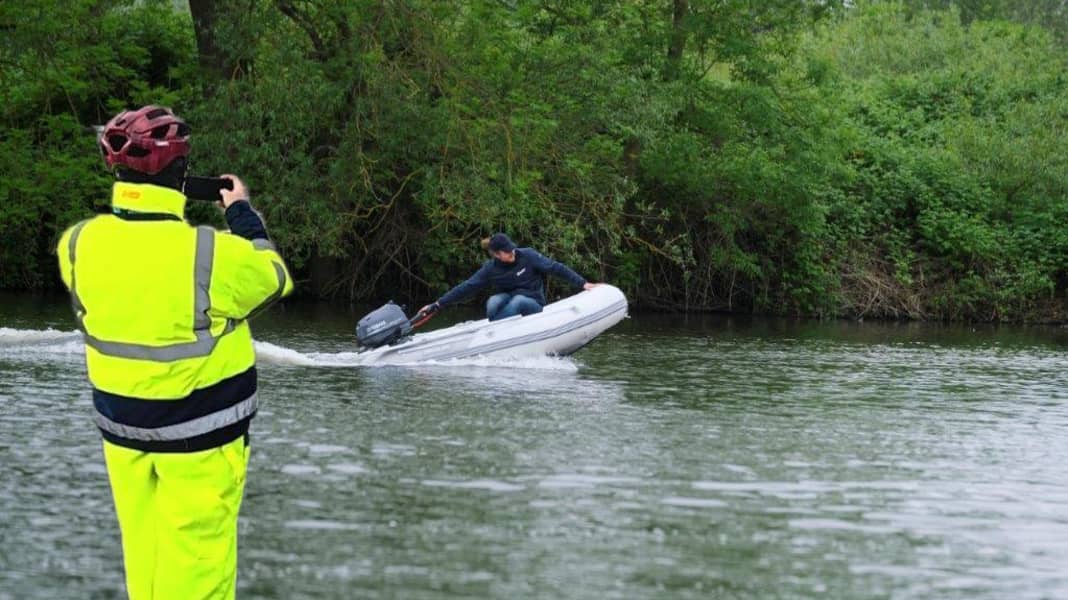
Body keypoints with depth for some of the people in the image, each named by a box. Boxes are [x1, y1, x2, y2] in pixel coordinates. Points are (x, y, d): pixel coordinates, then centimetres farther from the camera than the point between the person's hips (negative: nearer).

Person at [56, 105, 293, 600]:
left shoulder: (78, 244, -10)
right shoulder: (216, 253, -23)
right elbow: (275, 278, -2)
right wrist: (241, 212, 11)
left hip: (120, 425, 5)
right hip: (200, 430, -5)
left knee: (143, 548, 15)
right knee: (196, 546, 4)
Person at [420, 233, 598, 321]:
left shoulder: (528, 256, -12)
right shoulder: (491, 268, -6)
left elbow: (556, 268, -9)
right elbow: (466, 287, -4)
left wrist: (583, 283, -15)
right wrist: (437, 305, -7)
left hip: (533, 305, -2)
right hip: (508, 300, 2)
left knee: (517, 300, -36)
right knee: (493, 302, -31)